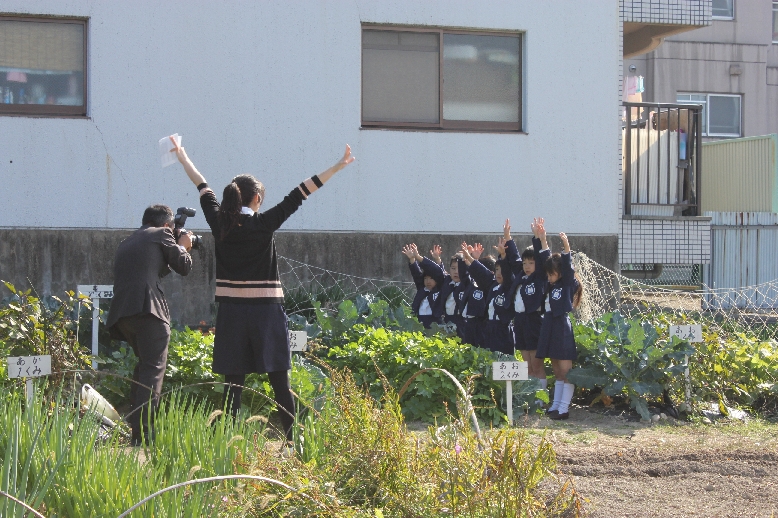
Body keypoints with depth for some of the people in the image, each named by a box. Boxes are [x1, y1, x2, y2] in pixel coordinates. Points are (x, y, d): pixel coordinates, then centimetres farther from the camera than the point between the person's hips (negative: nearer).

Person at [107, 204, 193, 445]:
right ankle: (143, 432, -18)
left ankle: (136, 427, 23)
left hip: (120, 312, 7)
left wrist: (177, 248, 40)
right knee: (153, 368, -7)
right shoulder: (161, 234, 10)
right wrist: (182, 247, 29)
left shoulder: (126, 242, 30)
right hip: (147, 308, -7)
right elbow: (184, 266, 9)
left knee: (144, 364, 23)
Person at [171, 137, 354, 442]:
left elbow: (203, 188, 17)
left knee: (233, 382, 4)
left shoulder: (219, 222, 2)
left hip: (230, 311, 3)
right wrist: (338, 167, 0)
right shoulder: (264, 223, -6)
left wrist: (182, 157, 33)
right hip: (266, 311, -3)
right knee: (280, 381, 2)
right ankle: (293, 439, 2)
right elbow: (298, 195, -3)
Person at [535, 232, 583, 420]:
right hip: (550, 326, 8)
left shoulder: (568, 285, -5)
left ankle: (564, 409, -7)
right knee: (557, 372, 13)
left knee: (566, 371, -6)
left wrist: (566, 247, -28)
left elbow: (568, 267, -20)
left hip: (563, 328, -8)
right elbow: (545, 260, 21)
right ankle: (555, 406, 17)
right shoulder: (550, 286, 14)